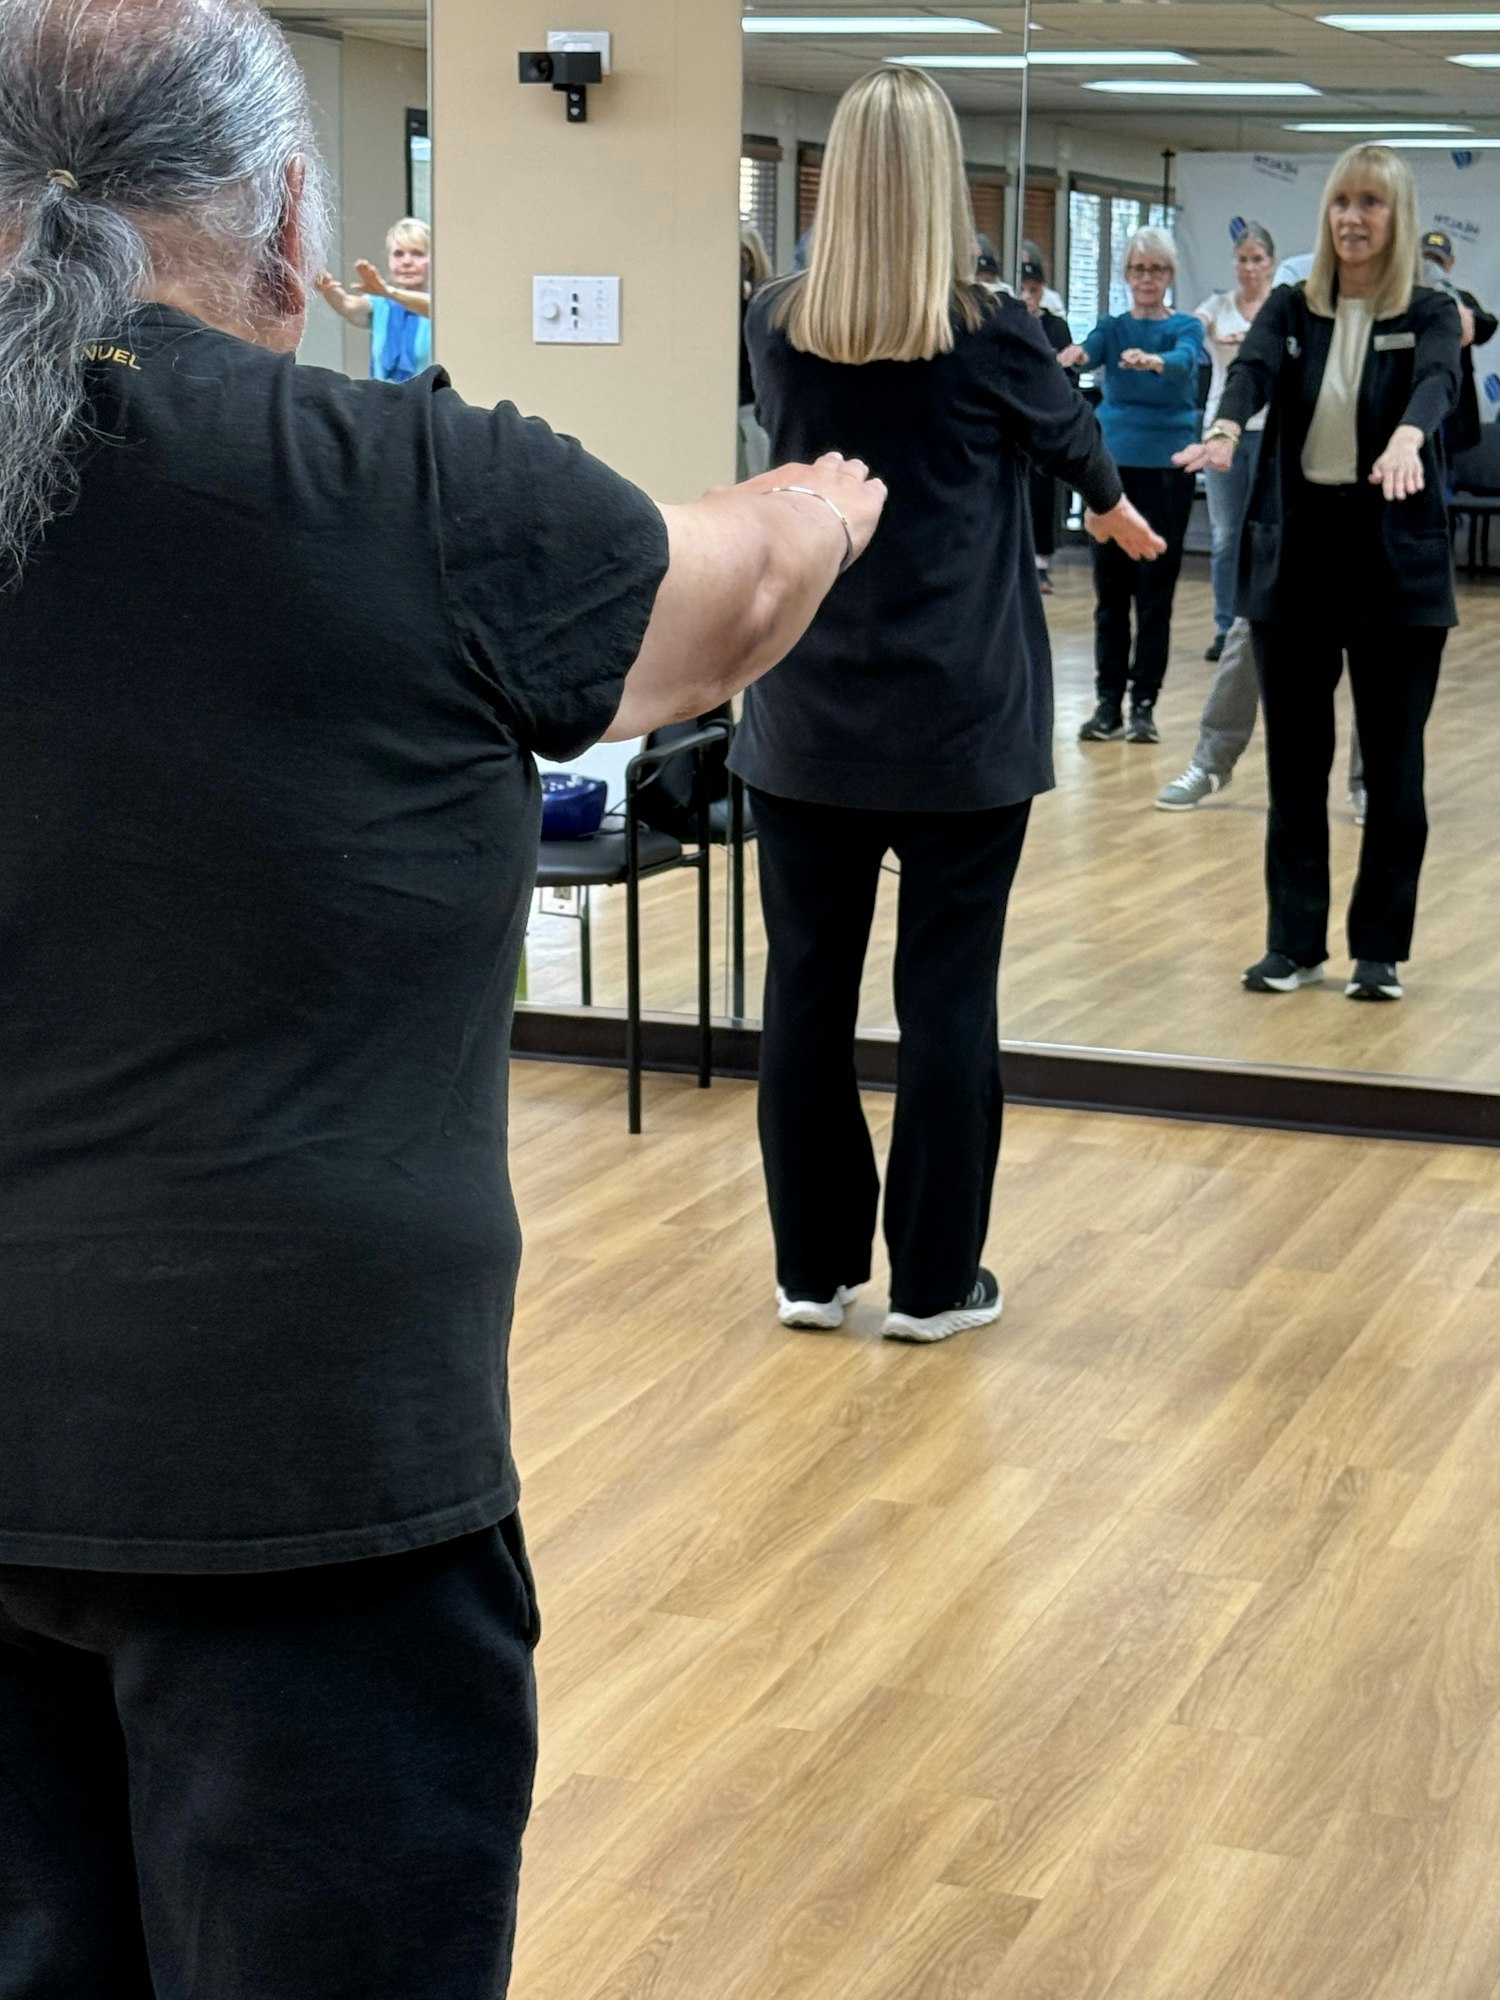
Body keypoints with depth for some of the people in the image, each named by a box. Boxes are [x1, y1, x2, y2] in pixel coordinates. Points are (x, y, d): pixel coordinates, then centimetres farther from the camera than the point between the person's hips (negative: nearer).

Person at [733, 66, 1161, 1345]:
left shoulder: (776, 328, 0)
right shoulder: (989, 335, -7)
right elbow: (1068, 429, 14)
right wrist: (1115, 506, 37)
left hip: (808, 720, 3)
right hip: (961, 724, -3)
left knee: (808, 985, 9)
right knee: (947, 994, 4)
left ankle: (814, 1267, 17)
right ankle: (934, 1279, 12)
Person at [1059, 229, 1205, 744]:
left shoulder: (1186, 327, 0)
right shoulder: (1112, 328, 7)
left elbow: (1185, 362, -23)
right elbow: (1088, 352, -15)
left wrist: (1154, 361, -46)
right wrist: (1072, 356, -40)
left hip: (1167, 467, -2)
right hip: (1112, 464, 2)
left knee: (1155, 590, 0)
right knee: (1110, 589, 4)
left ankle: (1144, 704, 5)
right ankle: (1108, 702, 9)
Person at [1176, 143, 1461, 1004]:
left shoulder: (1430, 312, -1)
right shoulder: (1291, 309, 6)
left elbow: (1438, 382, -22)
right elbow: (1252, 369, -13)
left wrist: (1407, 437, -45)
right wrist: (1227, 429, -37)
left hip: (1396, 555, -2)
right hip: (1296, 548, 2)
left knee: (1393, 761, 4)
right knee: (1295, 760, 6)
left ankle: (1382, 948, 13)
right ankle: (1295, 942, 14)